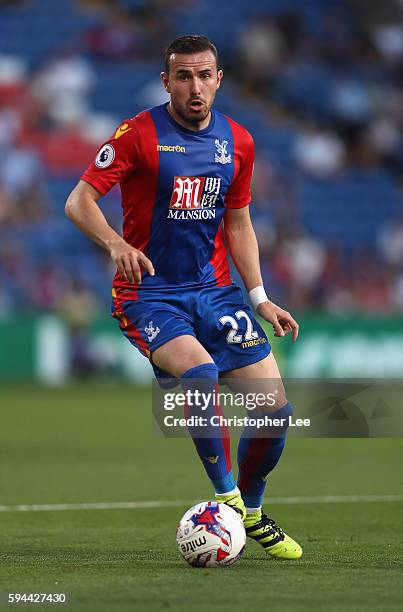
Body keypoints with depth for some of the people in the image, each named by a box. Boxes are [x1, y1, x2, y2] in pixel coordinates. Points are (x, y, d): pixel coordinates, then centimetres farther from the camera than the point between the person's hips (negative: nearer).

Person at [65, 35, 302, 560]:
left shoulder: (237, 141, 7)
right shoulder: (138, 135, -9)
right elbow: (78, 202, -11)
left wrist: (260, 298, 9)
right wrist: (116, 243, -30)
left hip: (214, 289, 5)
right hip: (149, 294, -5)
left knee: (276, 407, -5)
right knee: (200, 373, -33)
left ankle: (252, 514, 20)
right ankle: (226, 495, -14)